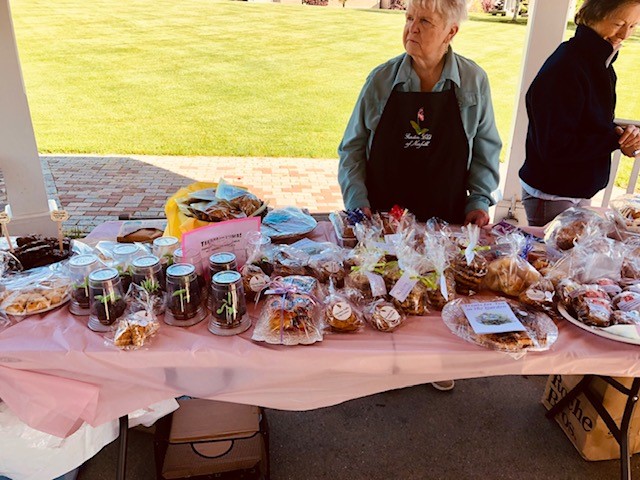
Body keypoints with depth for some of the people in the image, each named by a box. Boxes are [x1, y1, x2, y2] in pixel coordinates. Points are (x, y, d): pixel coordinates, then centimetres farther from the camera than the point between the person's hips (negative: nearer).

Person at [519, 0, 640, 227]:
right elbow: (555, 147, -25)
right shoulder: (565, 68, -21)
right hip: (550, 195, -9)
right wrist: (616, 140, -18)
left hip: (580, 191, 9)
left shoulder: (601, 64, 8)